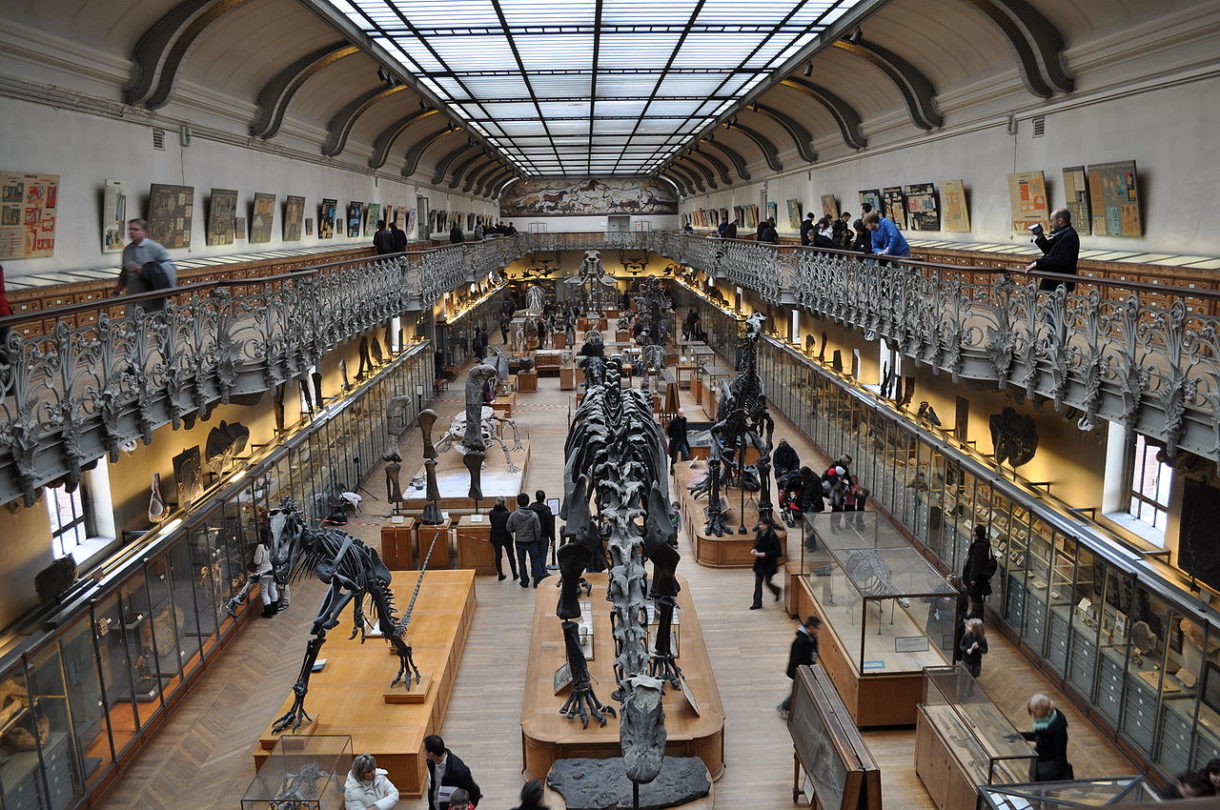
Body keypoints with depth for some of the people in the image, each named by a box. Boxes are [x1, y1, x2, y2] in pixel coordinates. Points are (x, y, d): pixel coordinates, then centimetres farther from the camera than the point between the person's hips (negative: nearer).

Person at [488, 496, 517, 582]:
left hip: (495, 538, 2)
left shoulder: (491, 513, -10)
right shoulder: (508, 514, -21)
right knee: (510, 556, 14)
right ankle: (514, 574, 24)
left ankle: (500, 575, 21)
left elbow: (492, 523, 6)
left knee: (498, 556, 15)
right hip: (506, 538, -2)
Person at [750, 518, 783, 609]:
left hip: (769, 564, -6)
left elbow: (778, 552, -17)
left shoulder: (773, 536, -17)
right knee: (758, 583, 6)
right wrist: (754, 550, -5)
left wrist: (765, 554, -24)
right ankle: (757, 603, 14)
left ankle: (777, 591, 38)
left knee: (767, 582, 6)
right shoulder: (759, 534, 3)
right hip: (759, 563, 6)